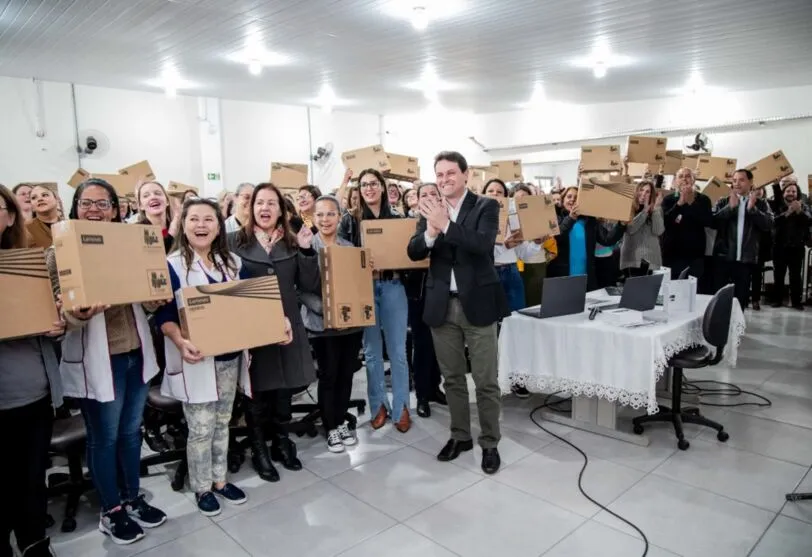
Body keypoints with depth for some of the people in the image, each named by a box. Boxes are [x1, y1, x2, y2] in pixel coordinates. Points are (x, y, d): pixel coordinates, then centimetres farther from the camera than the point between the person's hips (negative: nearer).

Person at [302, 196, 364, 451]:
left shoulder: (350, 247, 6)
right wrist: (324, 309, -22)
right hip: (322, 323, -4)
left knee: (346, 374, 12)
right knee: (328, 375, 4)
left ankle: (342, 421, 29)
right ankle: (331, 428, 20)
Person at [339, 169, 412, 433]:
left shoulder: (397, 217, 7)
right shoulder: (350, 220, 3)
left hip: (393, 287, 1)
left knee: (397, 350, 4)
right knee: (372, 349, 8)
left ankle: (401, 407, 15)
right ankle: (379, 405, 22)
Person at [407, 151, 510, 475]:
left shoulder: (485, 206, -4)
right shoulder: (430, 209, 6)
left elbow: (484, 244, -20)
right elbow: (414, 253, -4)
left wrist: (446, 224, -29)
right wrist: (431, 231, -23)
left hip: (477, 302, -3)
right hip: (442, 305, 4)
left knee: (485, 380, 5)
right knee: (452, 378, 15)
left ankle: (490, 443, 20)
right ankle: (460, 436, 30)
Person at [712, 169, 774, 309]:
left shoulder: (761, 204, 8)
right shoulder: (723, 202, 7)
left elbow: (769, 224, -6)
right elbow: (713, 222, -7)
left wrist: (752, 208, -14)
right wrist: (730, 207, -15)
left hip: (746, 258, 0)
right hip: (723, 256, 0)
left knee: (741, 297, 7)